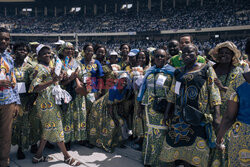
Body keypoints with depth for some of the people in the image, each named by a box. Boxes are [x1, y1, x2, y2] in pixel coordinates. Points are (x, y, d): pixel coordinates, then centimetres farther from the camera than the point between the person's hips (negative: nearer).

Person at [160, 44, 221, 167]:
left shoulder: (206, 70, 1)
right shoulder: (179, 72, 12)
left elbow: (214, 92, -6)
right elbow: (172, 93, 15)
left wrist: (217, 116, -13)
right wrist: (167, 113, 11)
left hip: (199, 117, -3)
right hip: (179, 117, 4)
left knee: (197, 148, 0)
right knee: (177, 144, 4)